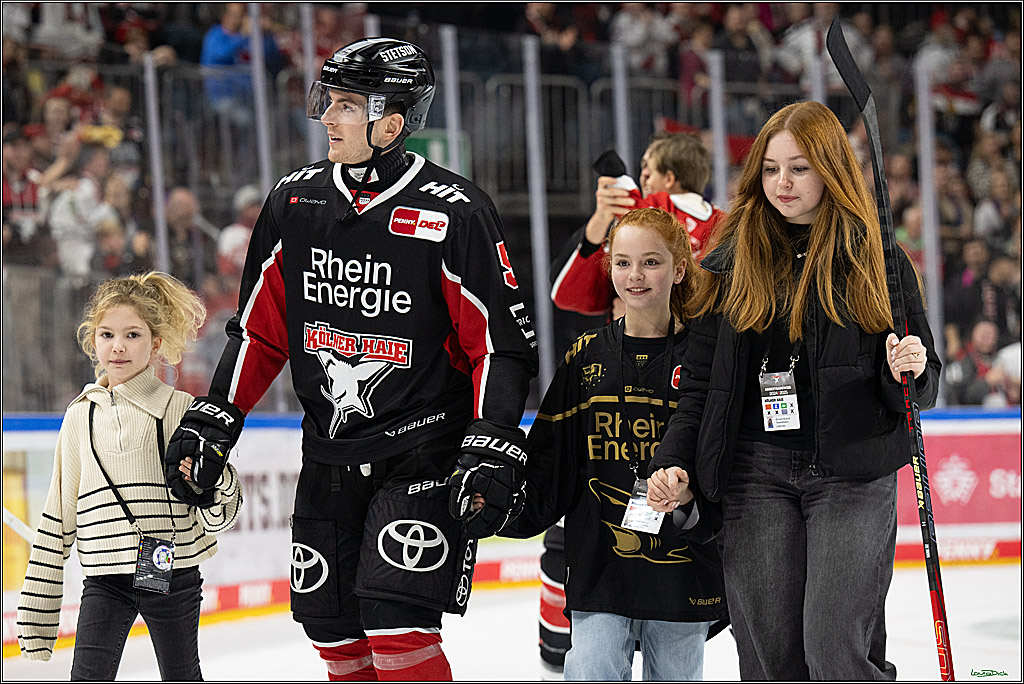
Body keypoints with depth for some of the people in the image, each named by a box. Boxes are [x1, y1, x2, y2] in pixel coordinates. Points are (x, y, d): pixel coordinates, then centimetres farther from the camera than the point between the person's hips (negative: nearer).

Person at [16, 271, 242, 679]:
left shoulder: (181, 410, -1)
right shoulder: (81, 416, 7)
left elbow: (220, 513, 1)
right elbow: (58, 517, 12)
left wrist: (215, 482, -23)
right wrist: (37, 608, 10)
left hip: (172, 573, -1)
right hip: (105, 580, 1)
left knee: (181, 680, 10)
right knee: (88, 678, -13)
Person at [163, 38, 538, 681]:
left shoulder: (455, 212, -12)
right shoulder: (295, 201, 4)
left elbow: (503, 341, -10)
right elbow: (259, 327, 14)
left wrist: (493, 449, -20)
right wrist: (213, 421, 8)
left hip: (425, 453, -6)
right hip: (330, 453, 6)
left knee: (397, 631, -17)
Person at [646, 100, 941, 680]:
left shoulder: (874, 259, 4)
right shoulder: (734, 263, 10)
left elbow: (923, 391, 6)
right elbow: (700, 383, 12)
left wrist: (909, 372, -16)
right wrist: (676, 465, -1)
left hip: (852, 474, -3)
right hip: (756, 474, 3)